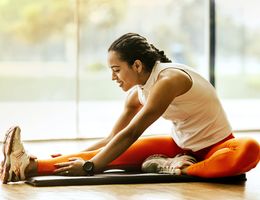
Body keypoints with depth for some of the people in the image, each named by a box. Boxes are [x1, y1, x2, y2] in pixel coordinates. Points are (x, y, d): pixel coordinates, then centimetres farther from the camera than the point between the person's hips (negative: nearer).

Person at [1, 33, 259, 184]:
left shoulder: (168, 80, -25)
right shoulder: (137, 94, 0)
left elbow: (131, 134, -29)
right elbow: (112, 139, 7)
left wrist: (90, 166, -30)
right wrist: (78, 157, -3)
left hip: (215, 146, -6)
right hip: (182, 146, 6)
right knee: (119, 153, -16)